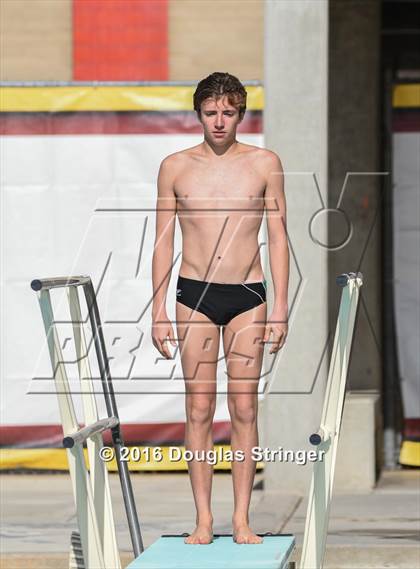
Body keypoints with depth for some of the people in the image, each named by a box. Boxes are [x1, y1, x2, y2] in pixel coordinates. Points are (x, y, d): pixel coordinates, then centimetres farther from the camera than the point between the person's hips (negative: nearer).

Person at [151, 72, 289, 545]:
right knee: (199, 408, 0)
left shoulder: (265, 163, 3)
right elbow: (163, 242, 7)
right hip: (194, 294, 0)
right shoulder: (175, 167, 4)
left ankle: (241, 519, 4)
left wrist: (280, 308, -1)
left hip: (248, 296, 0)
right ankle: (203, 520, 4)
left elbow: (278, 239, 4)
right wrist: (158, 310, 2)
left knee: (244, 408, 0)